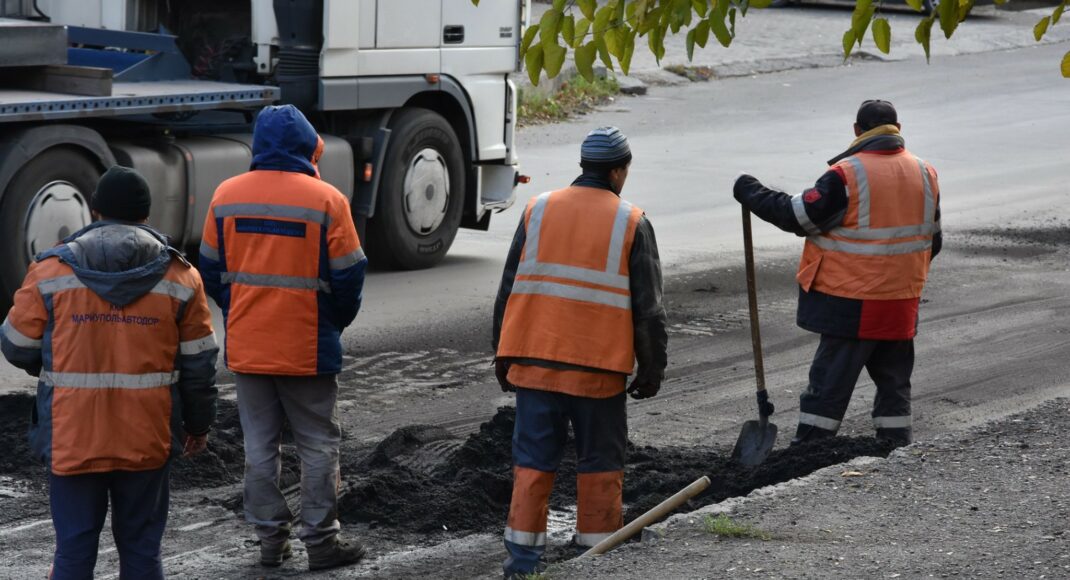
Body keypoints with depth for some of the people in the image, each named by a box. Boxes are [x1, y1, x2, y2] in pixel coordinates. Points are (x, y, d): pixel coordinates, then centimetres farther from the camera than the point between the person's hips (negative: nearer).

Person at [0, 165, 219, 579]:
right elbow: (199, 363, 5)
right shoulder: (179, 277, 1)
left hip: (71, 439, -1)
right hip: (146, 438, 1)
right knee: (140, 546, 11)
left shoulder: (51, 271, -3)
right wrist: (198, 424, 19)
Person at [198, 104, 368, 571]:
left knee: (259, 445, 12)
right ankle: (321, 540, 9)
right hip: (307, 349, -3)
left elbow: (211, 269, 8)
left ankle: (271, 538, 16)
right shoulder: (326, 200, -11)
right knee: (317, 445, 7)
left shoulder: (226, 196, 0)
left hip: (246, 347, 3)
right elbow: (347, 275, -8)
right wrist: (337, 322, 11)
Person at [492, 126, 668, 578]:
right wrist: (653, 369, 8)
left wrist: (503, 356, 18)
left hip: (534, 361, 3)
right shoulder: (631, 223, -2)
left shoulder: (538, 211, 6)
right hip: (598, 368, -3)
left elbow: (508, 291, 10)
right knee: (600, 462, 10)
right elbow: (647, 308, -1)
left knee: (532, 459, 8)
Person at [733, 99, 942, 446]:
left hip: (852, 304, -6)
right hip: (902, 304, 6)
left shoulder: (848, 175, -16)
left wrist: (751, 193, -2)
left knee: (829, 382, -1)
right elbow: (931, 241, 15)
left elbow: (799, 216, -14)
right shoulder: (925, 174, 6)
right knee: (894, 380, 16)